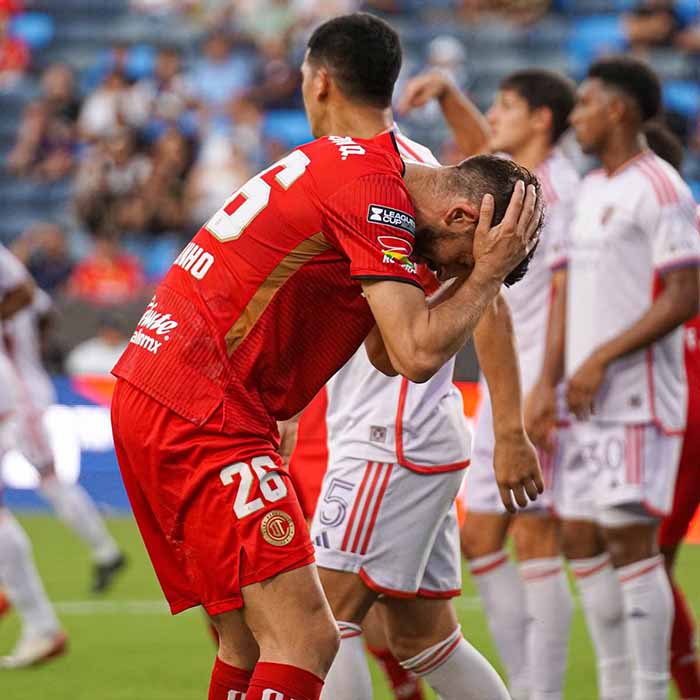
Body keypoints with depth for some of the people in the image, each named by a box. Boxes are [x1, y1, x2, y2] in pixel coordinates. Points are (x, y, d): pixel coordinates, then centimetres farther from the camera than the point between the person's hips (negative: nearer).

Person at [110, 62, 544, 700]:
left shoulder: (360, 162, 18)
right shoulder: (377, 195, -12)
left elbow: (385, 353, 21)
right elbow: (419, 353, -19)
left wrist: (474, 271, 12)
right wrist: (489, 270, -6)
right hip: (202, 414, -10)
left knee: (250, 645, 13)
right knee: (305, 642, -15)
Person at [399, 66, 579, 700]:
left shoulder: (559, 189, -13)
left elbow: (568, 293, -17)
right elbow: (478, 140, 29)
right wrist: (445, 90, 10)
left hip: (538, 387, -9)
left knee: (534, 536, -9)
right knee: (481, 538, 8)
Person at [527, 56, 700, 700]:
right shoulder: (591, 189, 17)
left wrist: (601, 360, -17)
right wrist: (548, 383, 11)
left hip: (639, 400, -9)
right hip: (592, 403, 9)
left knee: (630, 537, -10)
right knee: (581, 538, 8)